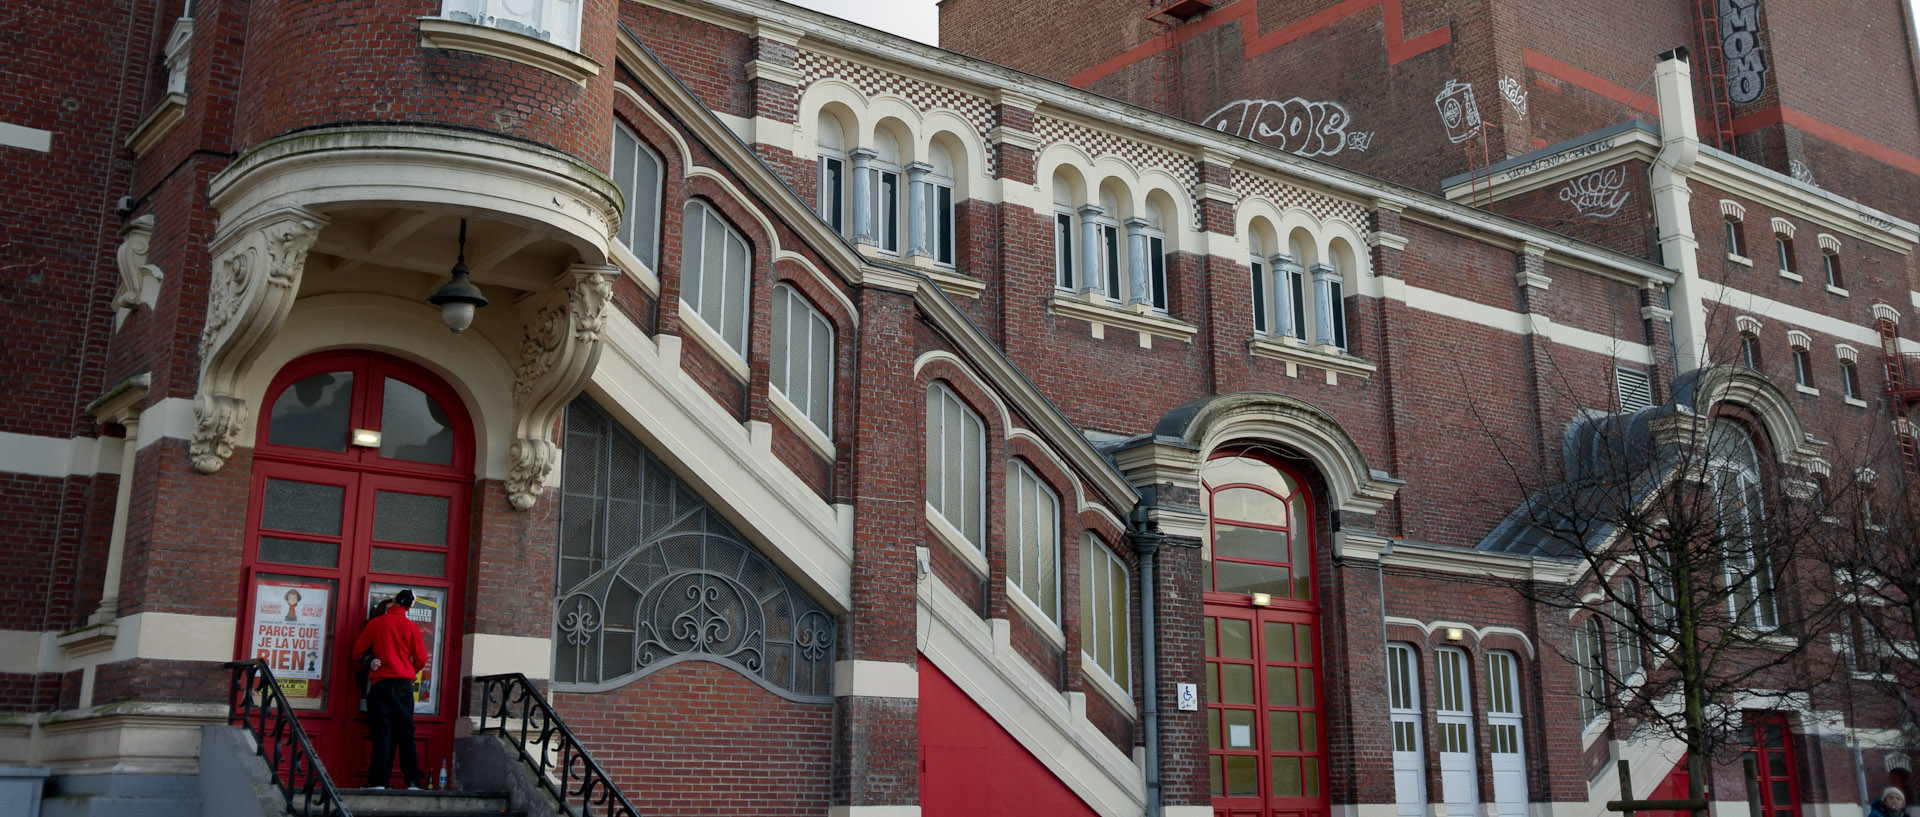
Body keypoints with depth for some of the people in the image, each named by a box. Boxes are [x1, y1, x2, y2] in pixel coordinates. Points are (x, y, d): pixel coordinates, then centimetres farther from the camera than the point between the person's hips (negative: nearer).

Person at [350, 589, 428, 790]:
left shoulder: (376, 623, 1)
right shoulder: (412, 627, 2)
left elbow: (357, 650, 5)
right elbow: (421, 659, 3)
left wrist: (370, 662, 25)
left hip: (380, 683, -1)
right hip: (404, 684, 1)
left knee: (382, 732, 0)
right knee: (406, 732, 5)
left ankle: (379, 781, -4)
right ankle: (413, 780, 2)